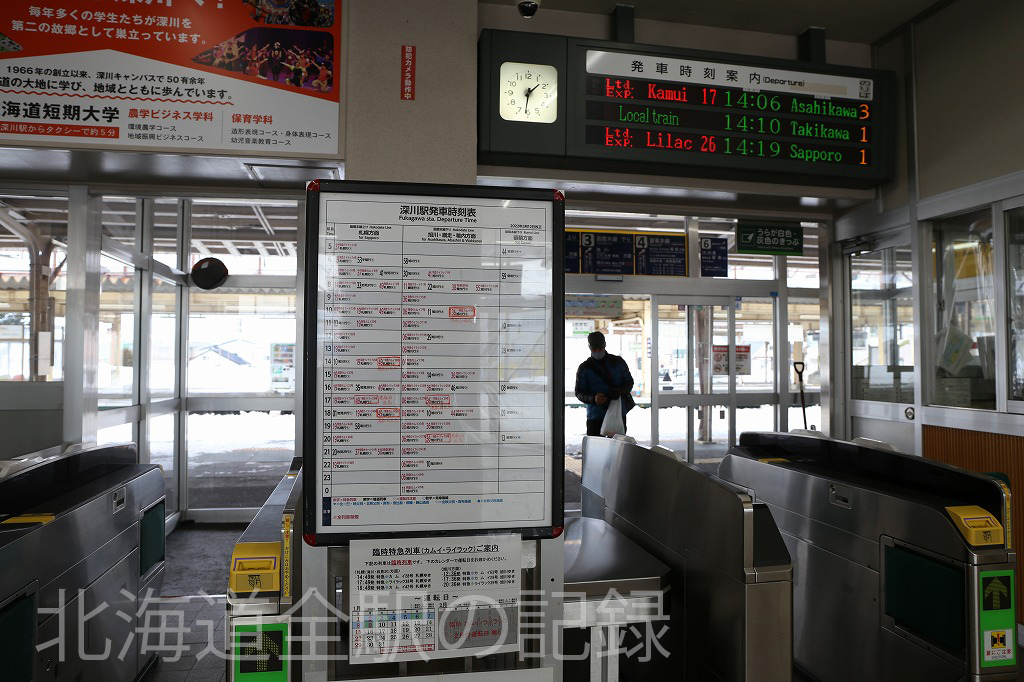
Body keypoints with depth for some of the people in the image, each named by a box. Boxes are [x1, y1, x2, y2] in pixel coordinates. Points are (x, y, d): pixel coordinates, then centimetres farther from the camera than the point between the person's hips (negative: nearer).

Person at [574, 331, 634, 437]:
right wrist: (593, 398, -20)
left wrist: (620, 391, -11)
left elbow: (629, 382, 12)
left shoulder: (618, 362, 8)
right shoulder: (584, 368, 3)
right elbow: (579, 393, 1)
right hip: (595, 416, -1)